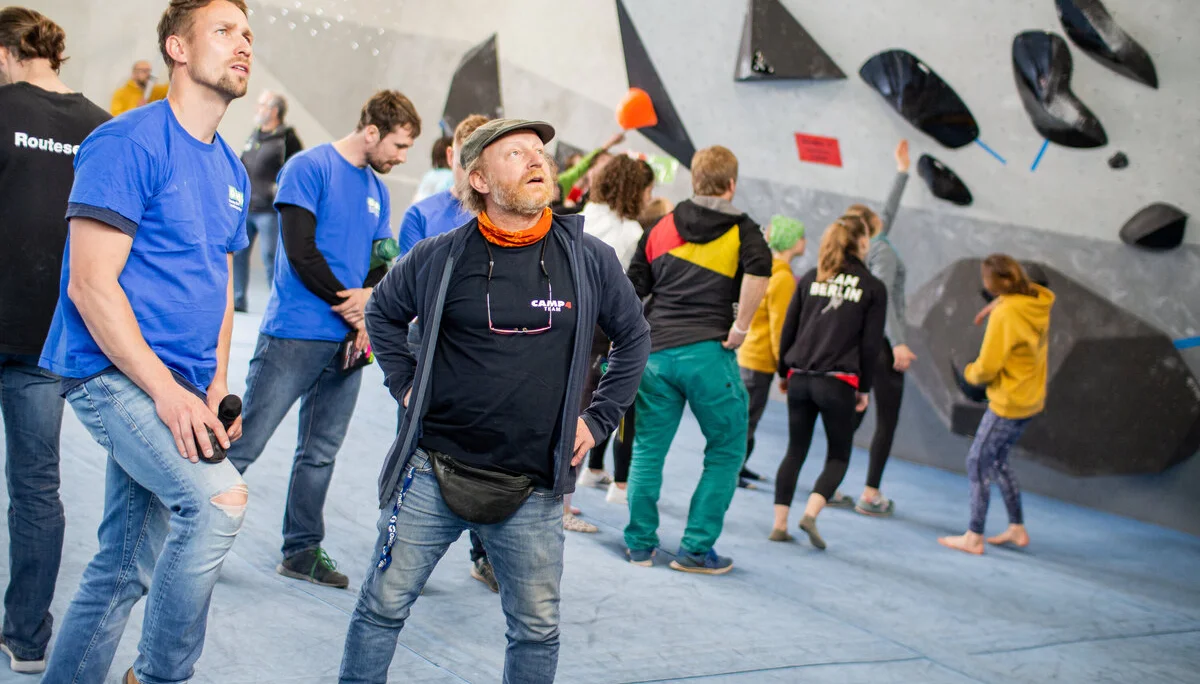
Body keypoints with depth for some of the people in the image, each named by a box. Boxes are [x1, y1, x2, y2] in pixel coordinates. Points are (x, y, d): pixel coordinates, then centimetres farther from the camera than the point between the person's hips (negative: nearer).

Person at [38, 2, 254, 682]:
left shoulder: (232, 172, 15)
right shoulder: (130, 141, -10)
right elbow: (90, 283, -15)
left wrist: (216, 385, 7)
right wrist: (166, 390, -19)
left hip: (180, 389, 8)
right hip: (113, 372, -8)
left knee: (125, 568, 11)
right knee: (219, 497, -25)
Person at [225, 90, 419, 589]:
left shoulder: (378, 190, 16)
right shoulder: (310, 167, -5)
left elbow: (383, 264, 15)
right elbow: (300, 251, -13)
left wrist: (369, 299, -7)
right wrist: (351, 304, -9)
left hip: (348, 342, 7)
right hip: (295, 335, -7)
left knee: (321, 454, 11)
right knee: (243, 445, -5)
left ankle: (302, 551, 21)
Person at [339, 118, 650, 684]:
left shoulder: (590, 260, -1)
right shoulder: (441, 257, -2)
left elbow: (633, 336, 13)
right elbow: (383, 313, 16)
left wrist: (599, 418, 8)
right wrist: (406, 385, 7)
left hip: (531, 490, 1)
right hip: (433, 470, 0)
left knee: (537, 628, 10)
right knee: (384, 604, 6)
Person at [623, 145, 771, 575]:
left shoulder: (661, 229, 14)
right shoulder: (742, 230, 3)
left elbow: (630, 292, 11)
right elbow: (759, 269, -19)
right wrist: (739, 329, -11)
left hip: (656, 351, 4)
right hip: (708, 353, -4)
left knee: (648, 450, 12)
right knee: (726, 451, 9)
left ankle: (640, 544, 15)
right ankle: (696, 550, 8)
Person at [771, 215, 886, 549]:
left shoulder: (811, 278, 7)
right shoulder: (873, 288, 0)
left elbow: (788, 328, 8)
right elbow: (871, 343, -1)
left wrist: (784, 372, 18)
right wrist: (865, 388, 7)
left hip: (800, 379, 3)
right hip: (838, 383, -3)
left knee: (795, 452, 13)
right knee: (838, 456, 10)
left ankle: (779, 524, 9)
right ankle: (810, 513, -10)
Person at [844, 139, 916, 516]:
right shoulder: (882, 251, -9)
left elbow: (889, 212, 28)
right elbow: (883, 298, -21)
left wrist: (902, 170, 37)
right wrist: (897, 343, -28)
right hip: (882, 342, -8)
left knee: (853, 415, 12)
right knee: (887, 421, -1)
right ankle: (871, 495, -2)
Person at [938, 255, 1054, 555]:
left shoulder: (1005, 315, -23)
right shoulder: (1038, 303, 1)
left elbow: (987, 367, -21)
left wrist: (969, 372, 1)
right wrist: (999, 304, 16)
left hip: (1008, 403, -9)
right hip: (1031, 399, 9)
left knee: (978, 463, 0)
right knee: (998, 461, 20)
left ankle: (974, 537, 4)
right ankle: (1017, 529, 26)